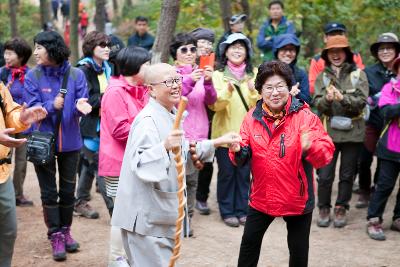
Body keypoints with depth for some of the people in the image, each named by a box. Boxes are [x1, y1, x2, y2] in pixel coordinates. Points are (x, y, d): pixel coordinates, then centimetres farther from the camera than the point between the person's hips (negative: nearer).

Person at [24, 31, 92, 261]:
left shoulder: (76, 74, -8)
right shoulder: (33, 76, -8)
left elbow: (81, 105, -9)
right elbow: (32, 108, -12)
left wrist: (81, 106, -33)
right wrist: (52, 106, -30)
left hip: (70, 141, 1)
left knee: (68, 189, 13)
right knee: (49, 191, 6)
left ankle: (66, 230, 30)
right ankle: (55, 235, 17)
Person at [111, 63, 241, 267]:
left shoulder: (172, 115, 11)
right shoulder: (148, 121, -19)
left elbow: (182, 152, 25)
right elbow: (140, 163, -31)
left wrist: (217, 143, 23)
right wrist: (165, 146, -46)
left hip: (163, 213, 10)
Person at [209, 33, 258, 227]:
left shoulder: (253, 74, 6)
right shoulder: (218, 75, -1)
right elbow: (215, 105, -10)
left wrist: (253, 92, -21)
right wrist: (227, 92, -27)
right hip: (225, 132, -2)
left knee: (244, 173, 8)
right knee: (226, 173, 4)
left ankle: (242, 210, 20)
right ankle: (227, 211, 15)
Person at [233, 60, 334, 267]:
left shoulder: (305, 116, -13)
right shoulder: (252, 118, -2)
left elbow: (326, 153, -18)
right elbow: (243, 157, 3)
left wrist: (311, 146, -39)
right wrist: (238, 151, -21)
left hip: (297, 198, -3)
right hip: (262, 196, 3)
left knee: (298, 250, 12)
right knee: (249, 242, 16)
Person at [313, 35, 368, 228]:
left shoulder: (358, 74, 1)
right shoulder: (322, 76, 5)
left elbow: (361, 101, -9)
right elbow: (317, 103, -4)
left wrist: (343, 98, -25)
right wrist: (327, 99, -25)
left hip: (352, 131, 0)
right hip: (329, 131, 1)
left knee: (347, 174, 8)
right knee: (325, 175, 0)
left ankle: (341, 209, 22)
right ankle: (324, 209, 16)